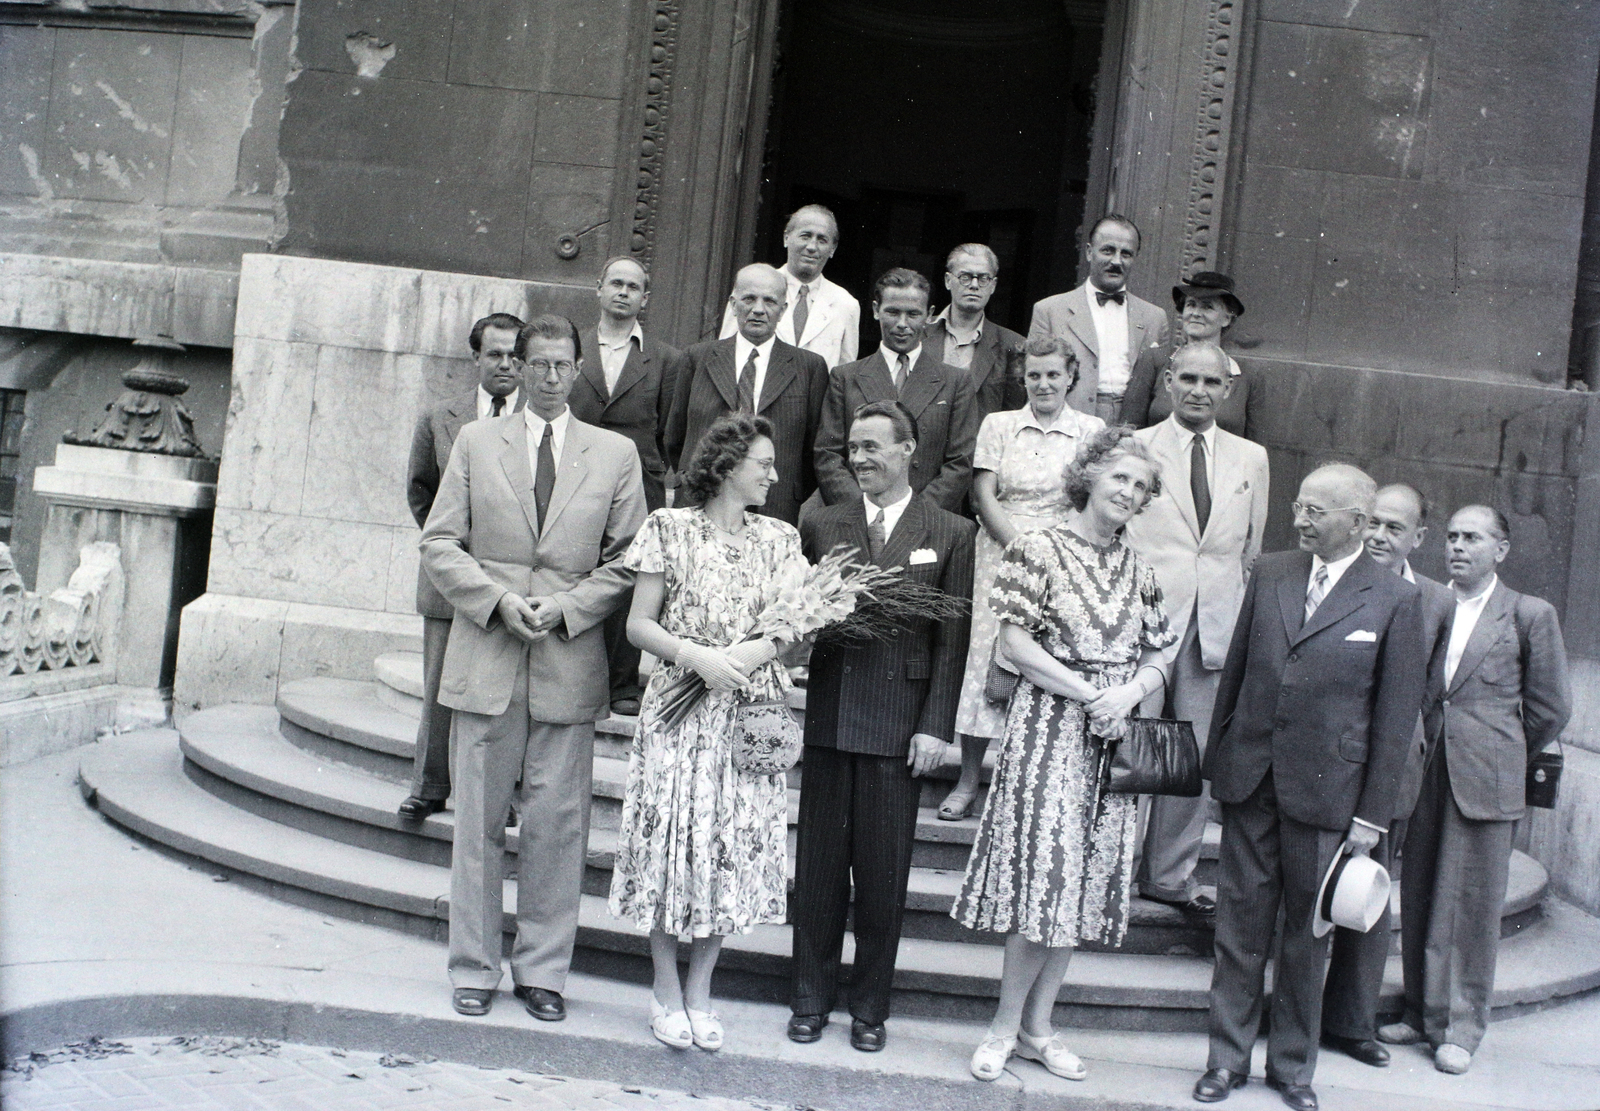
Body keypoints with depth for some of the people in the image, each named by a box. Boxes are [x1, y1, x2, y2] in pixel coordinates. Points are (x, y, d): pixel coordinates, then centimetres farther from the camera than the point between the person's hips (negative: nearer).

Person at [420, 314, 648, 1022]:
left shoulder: (616, 454, 9)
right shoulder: (476, 442, 9)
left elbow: (626, 560, 6)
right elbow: (439, 544, 5)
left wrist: (564, 606, -8)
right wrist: (498, 600, -9)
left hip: (569, 662, 0)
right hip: (485, 656, 0)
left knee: (557, 823, 2)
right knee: (478, 819, 5)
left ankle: (542, 971, 15)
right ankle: (473, 968, 17)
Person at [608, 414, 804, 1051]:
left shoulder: (779, 539, 8)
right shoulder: (669, 528, 0)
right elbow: (638, 624, -2)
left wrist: (742, 655, -17)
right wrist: (697, 656, -17)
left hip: (751, 713, 3)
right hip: (679, 711, -3)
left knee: (733, 848, 5)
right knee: (671, 841, 1)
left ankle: (700, 991, 20)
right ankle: (666, 992, 17)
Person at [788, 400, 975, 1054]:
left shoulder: (951, 534, 4)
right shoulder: (820, 526, 9)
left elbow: (952, 639, 0)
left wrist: (937, 726, -5)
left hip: (898, 725, -2)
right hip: (828, 717, 2)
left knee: (884, 874, 4)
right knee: (819, 866, 8)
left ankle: (870, 1008, 18)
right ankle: (811, 1000, 21)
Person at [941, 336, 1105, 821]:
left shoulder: (1092, 430, 6)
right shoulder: (998, 425, 7)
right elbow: (984, 497, 1)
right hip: (1001, 555, 0)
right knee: (985, 653, -4)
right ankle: (968, 780, 3)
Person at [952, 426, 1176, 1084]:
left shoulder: (1139, 572, 12)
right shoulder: (1038, 550, -4)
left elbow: (1155, 660, 13)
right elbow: (1016, 642, -10)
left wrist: (1127, 694, -9)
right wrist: (1090, 693, -14)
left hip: (1111, 735, 6)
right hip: (1048, 727, -5)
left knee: (1085, 881, 7)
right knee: (1044, 874, -8)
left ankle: (1036, 1027, 16)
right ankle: (1007, 1025, 6)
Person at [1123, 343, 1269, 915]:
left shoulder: (1251, 459, 12)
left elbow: (1253, 546, 16)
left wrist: (1242, 615, 11)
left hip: (1217, 625, 3)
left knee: (1196, 755, 7)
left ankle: (1171, 874, 20)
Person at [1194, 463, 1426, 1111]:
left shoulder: (1395, 600, -5)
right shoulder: (1269, 575, 6)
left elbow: (1397, 713, -4)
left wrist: (1372, 814, -5)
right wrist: (1217, 758, 9)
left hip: (1325, 790, -3)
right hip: (1250, 780, 3)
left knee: (1307, 933, 9)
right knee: (1241, 923, 8)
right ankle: (1228, 1058, 20)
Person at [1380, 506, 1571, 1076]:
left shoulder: (1530, 615, 1)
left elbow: (1551, 707, 5)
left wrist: (1503, 756, 9)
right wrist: (1414, 754, 8)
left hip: (1485, 782, -3)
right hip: (1424, 774, 3)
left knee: (1472, 904, 2)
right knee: (1419, 899, 8)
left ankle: (1461, 1027, 12)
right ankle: (1422, 1011, 22)